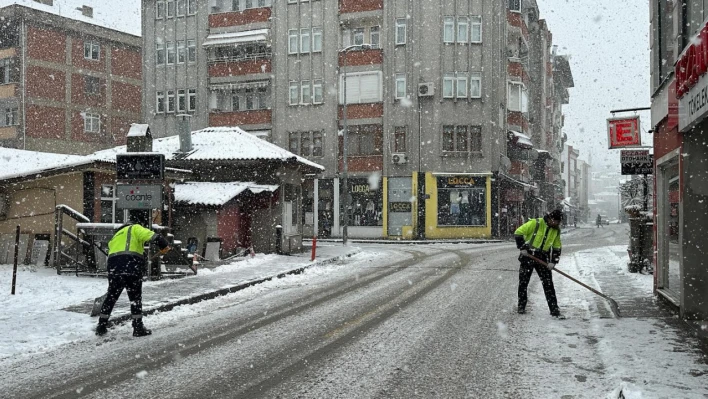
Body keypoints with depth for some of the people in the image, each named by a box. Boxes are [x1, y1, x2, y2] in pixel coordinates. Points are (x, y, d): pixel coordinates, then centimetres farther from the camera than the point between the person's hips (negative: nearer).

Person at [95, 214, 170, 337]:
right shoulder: (135, 228, 9)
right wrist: (163, 244, -14)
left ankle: (101, 327, 21)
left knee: (111, 297, 17)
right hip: (131, 266, -6)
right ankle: (138, 328, 8)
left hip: (113, 266, 6)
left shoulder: (118, 233, 32)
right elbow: (150, 235, -11)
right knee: (135, 297, 5)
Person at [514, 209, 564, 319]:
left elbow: (557, 248, 10)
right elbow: (518, 233, -13)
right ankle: (521, 306, 21)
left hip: (542, 258, 4)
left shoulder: (556, 230, 4)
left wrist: (553, 262, -1)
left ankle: (554, 310, 3)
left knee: (548, 284, -1)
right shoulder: (535, 223, -15)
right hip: (528, 255, -4)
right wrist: (522, 247, -15)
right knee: (523, 282, 4)